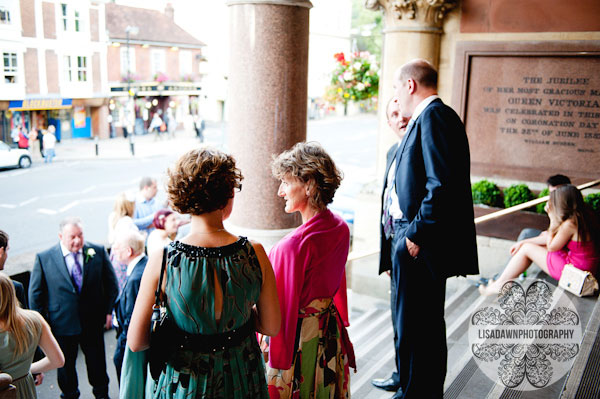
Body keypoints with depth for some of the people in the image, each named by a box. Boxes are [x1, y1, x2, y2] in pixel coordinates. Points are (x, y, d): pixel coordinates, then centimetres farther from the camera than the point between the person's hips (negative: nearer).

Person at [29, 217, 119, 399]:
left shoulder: (98, 252, -7)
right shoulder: (44, 258, -10)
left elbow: (111, 283, 2)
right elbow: (35, 293, -2)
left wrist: (109, 310, -2)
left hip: (93, 322, 1)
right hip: (62, 325, -1)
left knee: (97, 362, 18)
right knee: (65, 365, 18)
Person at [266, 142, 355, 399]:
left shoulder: (293, 245, -28)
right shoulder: (341, 228, -4)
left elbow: (282, 310, -22)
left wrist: (277, 368, -13)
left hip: (297, 337, -7)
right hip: (330, 334, 7)